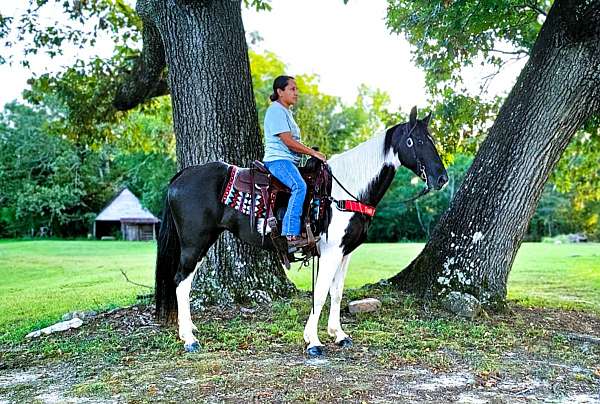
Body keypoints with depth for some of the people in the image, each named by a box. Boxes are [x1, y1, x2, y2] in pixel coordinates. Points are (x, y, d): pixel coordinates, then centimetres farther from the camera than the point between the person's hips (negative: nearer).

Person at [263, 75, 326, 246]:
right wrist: (313, 152, -13)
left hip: (290, 160, 11)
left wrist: (311, 152, 12)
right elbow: (288, 141, -16)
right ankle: (291, 234, -33)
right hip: (277, 159, -11)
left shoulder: (286, 111, 24)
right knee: (300, 186, -30)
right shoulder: (276, 110, -8)